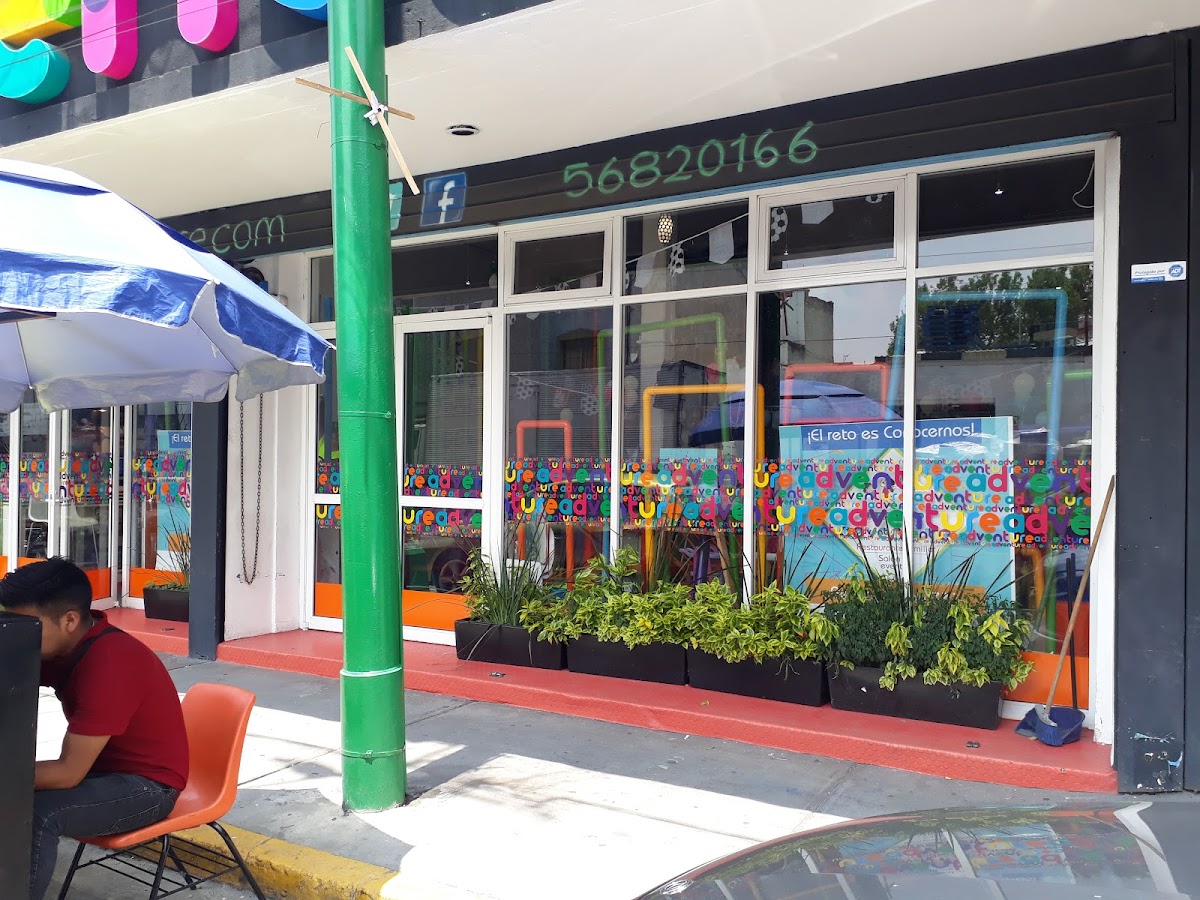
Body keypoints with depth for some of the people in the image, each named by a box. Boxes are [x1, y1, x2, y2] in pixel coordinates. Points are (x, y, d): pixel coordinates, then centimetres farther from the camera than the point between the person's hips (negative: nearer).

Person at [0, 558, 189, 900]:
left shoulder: (108, 664, -28)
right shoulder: (63, 644, -2)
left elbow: (68, 772, -25)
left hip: (147, 784, -9)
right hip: (102, 767, 9)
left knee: (35, 814, -28)